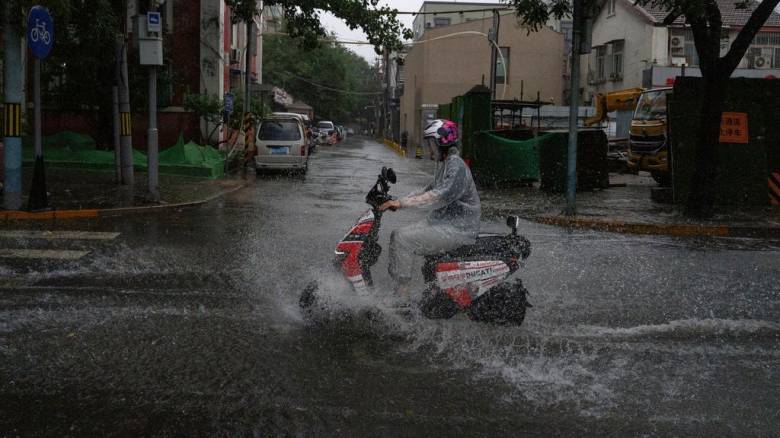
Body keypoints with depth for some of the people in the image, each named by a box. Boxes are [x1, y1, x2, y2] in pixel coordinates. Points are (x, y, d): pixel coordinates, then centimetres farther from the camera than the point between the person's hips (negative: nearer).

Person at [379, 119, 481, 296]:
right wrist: (398, 201, 10)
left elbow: (440, 197, -29)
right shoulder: (443, 164, 15)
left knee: (403, 240, -21)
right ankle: (393, 284, 4)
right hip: (440, 221, 10)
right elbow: (429, 190, 22)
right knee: (396, 235, 5)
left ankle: (402, 294, -16)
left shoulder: (457, 166, -18)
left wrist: (402, 203, -29)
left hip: (458, 229, -10)